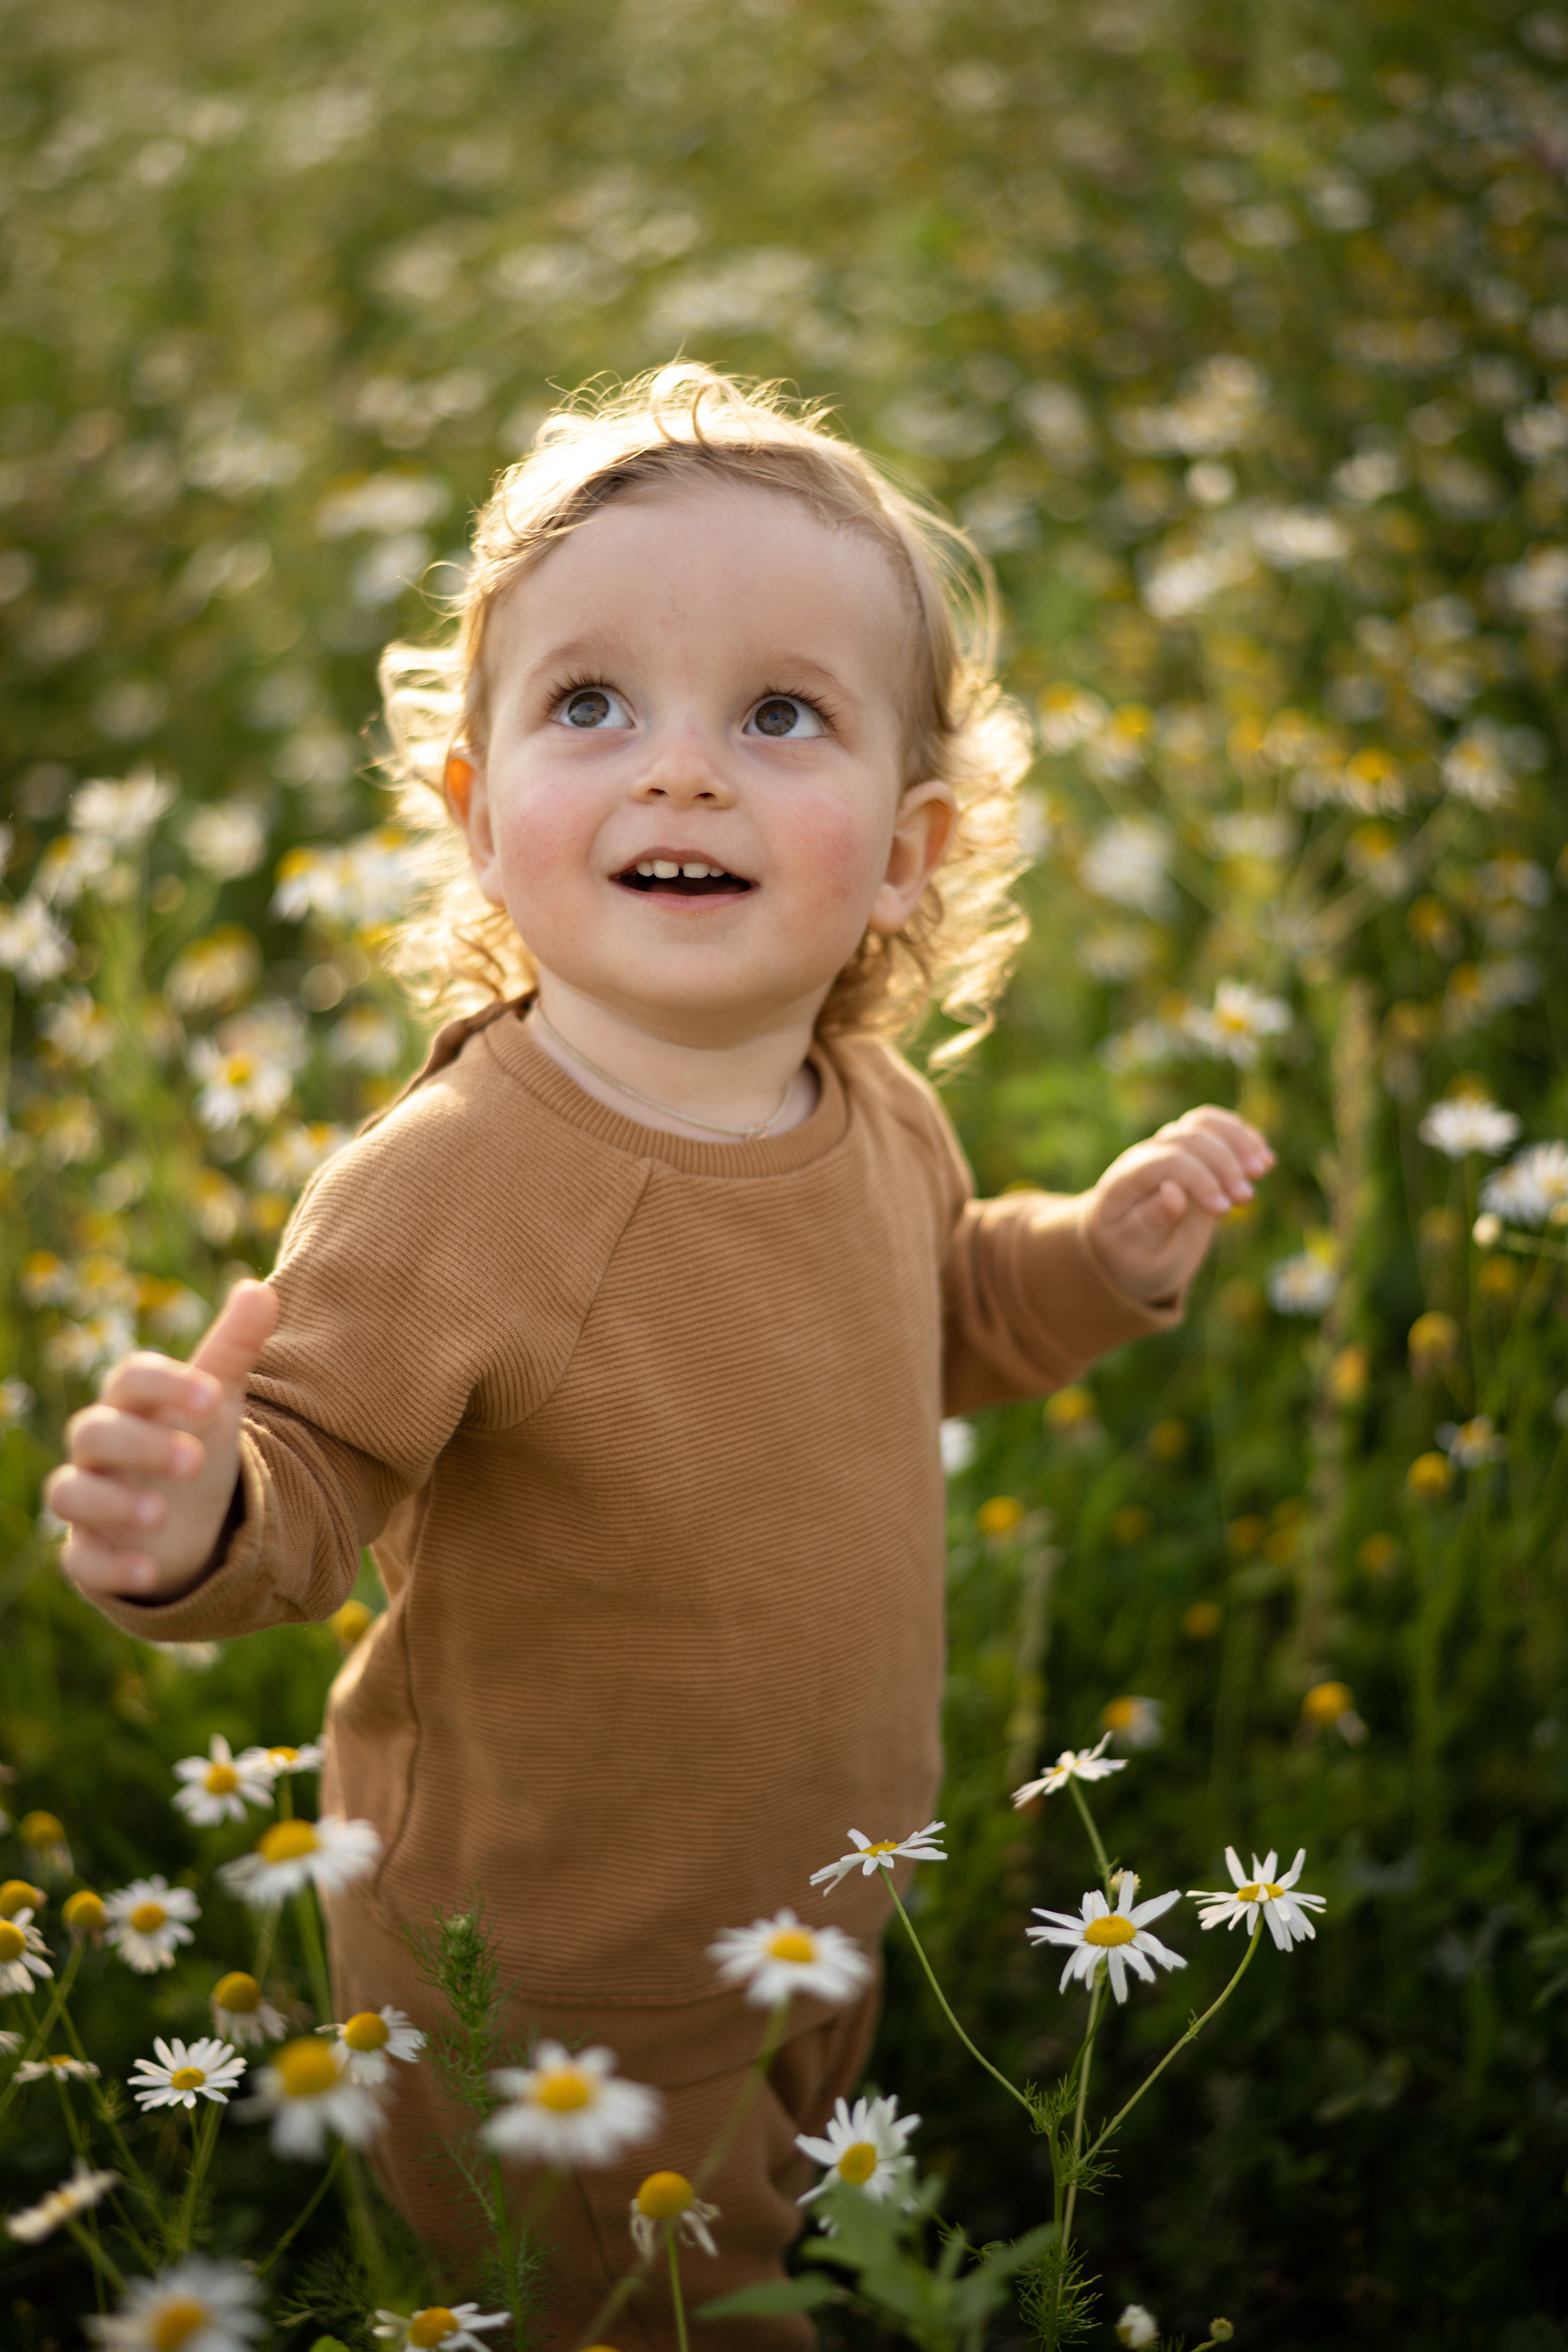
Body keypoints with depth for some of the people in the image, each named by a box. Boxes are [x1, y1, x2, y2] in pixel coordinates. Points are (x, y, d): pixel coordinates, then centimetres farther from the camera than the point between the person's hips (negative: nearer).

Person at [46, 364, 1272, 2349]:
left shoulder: (877, 1123, -8)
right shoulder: (447, 1189, -32)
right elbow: (315, 1474, -24)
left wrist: (1102, 1257, -3)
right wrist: (194, 1527, -46)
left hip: (817, 1930, 7)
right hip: (550, 1993, -6)